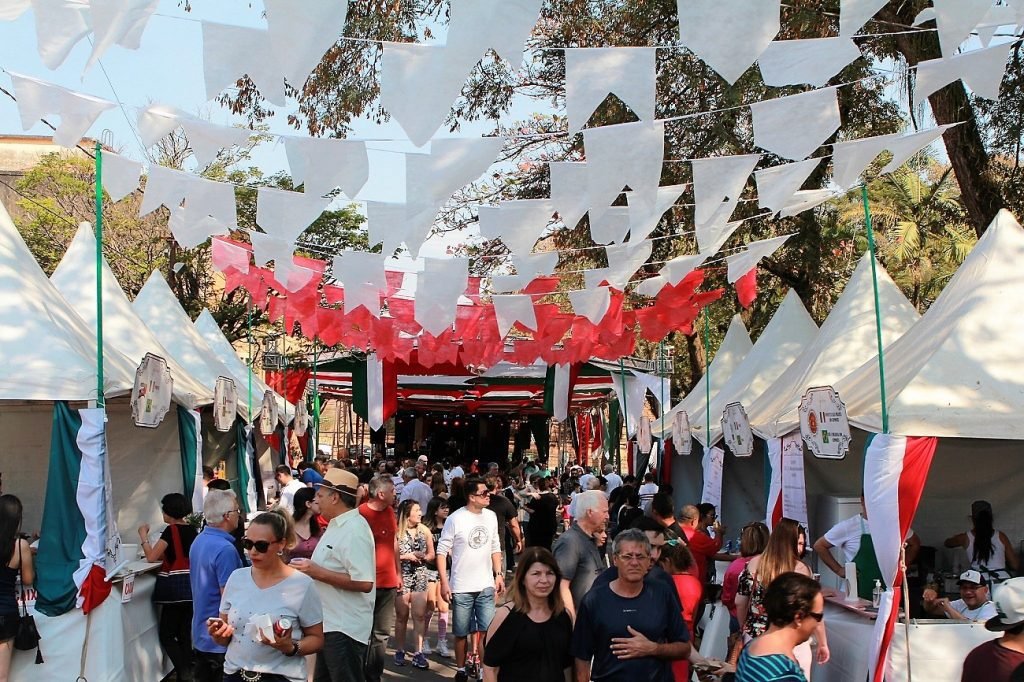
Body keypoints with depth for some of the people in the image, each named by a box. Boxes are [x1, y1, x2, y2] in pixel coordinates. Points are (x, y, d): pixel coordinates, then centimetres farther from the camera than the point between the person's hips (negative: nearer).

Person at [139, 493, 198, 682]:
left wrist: (143, 535, -2)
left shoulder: (171, 530, -12)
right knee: (184, 633, 13)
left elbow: (151, 557, -12)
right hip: (191, 585, 7)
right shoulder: (191, 530, 9)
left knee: (166, 634, 1)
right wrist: (162, 555, 18)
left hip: (176, 587, -7)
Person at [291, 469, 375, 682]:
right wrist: (308, 568, 5)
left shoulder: (354, 530, -21)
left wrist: (316, 572, -24)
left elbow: (364, 583, -28)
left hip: (345, 628, -10)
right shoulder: (337, 525, 11)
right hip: (329, 623, 10)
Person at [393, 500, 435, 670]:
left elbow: (431, 554, 11)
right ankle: (400, 651, 20)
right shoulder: (397, 531, -11)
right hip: (402, 577, -3)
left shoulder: (424, 530, 3)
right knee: (402, 616, 8)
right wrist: (407, 556, -16)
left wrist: (422, 557, -8)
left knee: (419, 616, -1)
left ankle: (419, 653, 3)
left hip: (420, 577, 3)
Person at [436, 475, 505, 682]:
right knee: (462, 633, 9)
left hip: (486, 587, 4)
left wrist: (499, 575, 9)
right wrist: (444, 582, -12)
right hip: (462, 588, -4)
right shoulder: (455, 519, -12)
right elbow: (442, 551, -8)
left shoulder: (491, 516, 4)